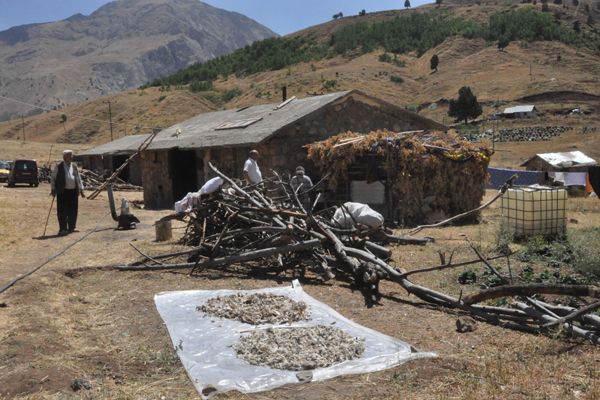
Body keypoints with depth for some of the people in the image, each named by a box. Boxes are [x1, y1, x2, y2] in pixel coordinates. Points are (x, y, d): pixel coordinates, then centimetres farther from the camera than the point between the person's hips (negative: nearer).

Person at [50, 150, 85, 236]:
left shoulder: (74, 166, 11)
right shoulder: (58, 167, 1)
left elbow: (78, 179, 16)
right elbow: (53, 178, 4)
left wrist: (81, 190, 13)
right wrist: (53, 189, -1)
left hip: (73, 191, 4)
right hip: (62, 192, -4)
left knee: (73, 211, 7)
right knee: (62, 211, -4)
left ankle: (71, 227, 19)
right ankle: (63, 229, 0)